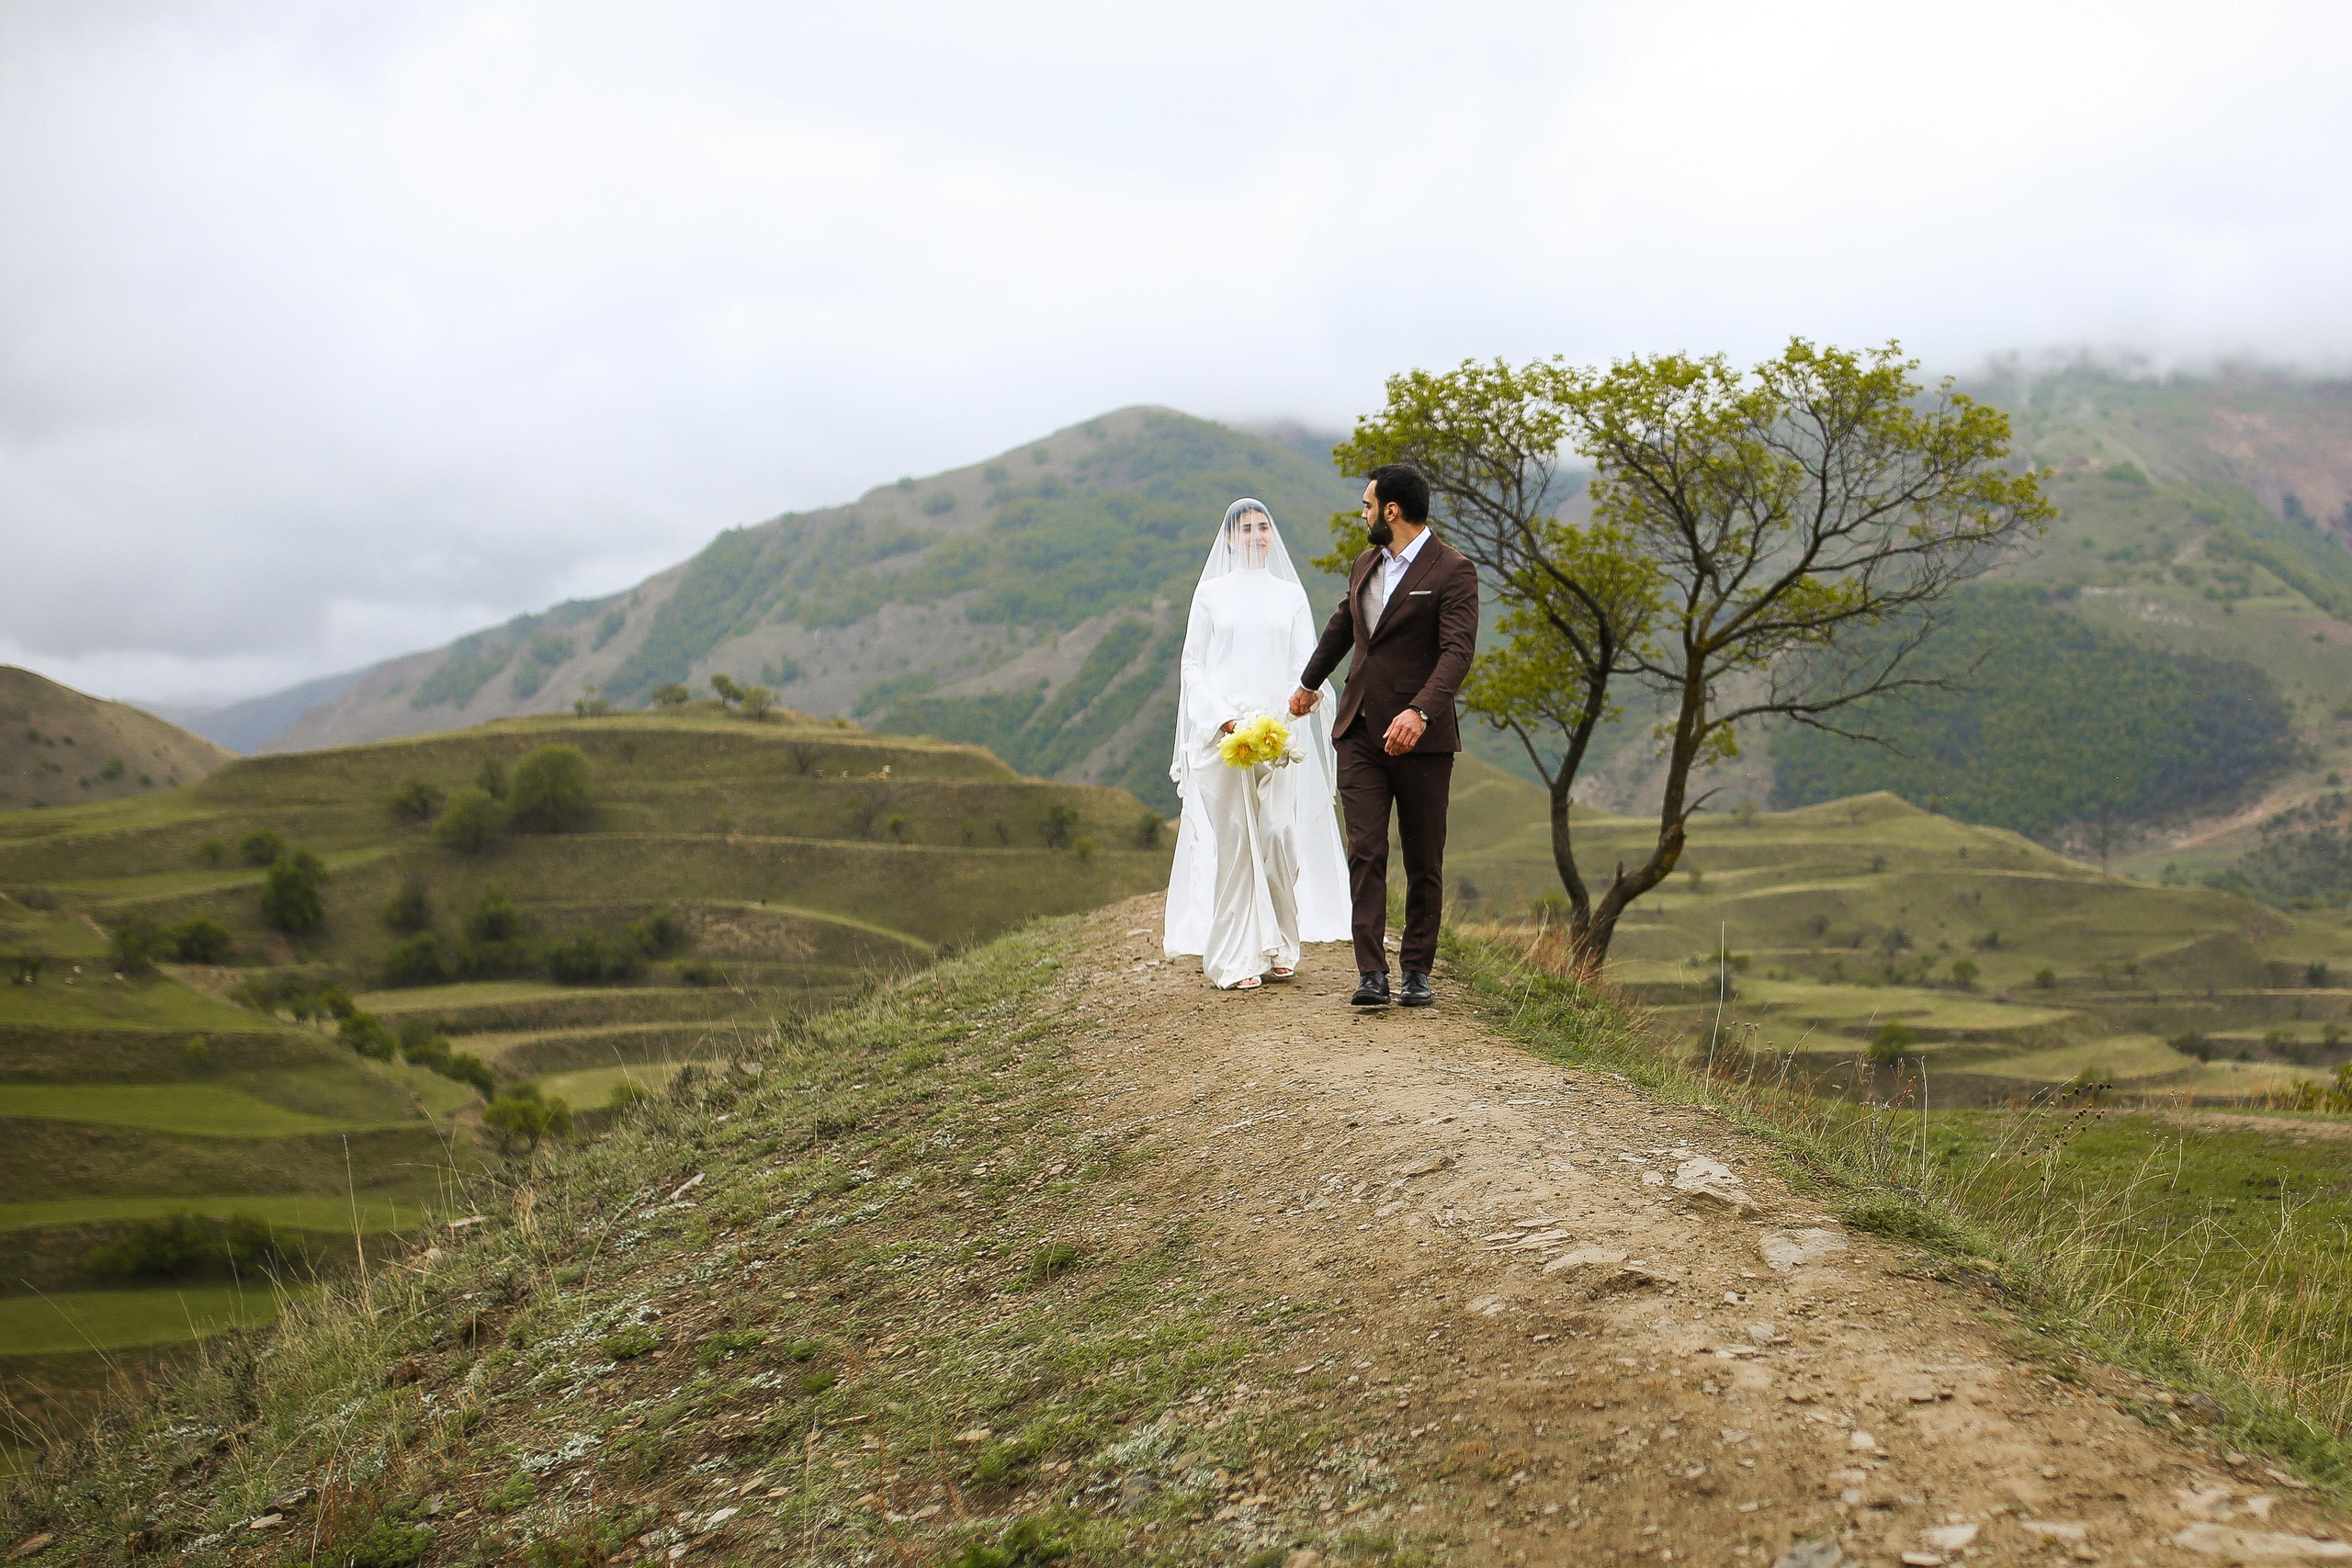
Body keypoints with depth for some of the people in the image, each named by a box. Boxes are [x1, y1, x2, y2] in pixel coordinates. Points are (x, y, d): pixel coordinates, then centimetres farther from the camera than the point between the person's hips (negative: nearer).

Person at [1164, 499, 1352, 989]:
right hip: (1223, 732, -2)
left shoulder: (1290, 594, 13)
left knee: (1279, 835, -2)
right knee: (1231, 840, -5)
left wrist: (1311, 691, -15)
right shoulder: (1211, 593, 7)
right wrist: (1223, 717, -11)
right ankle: (1232, 958, -3)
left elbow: (1306, 659, 8)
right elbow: (1192, 663, 4)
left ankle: (1276, 947, 10)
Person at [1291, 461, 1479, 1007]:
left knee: (1424, 860, 6)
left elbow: (1458, 651, -20)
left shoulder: (1453, 570, -8)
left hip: (1421, 734, -5)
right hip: (1360, 731, 5)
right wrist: (1310, 682, 44)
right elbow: (1341, 626, 30)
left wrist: (1419, 712, -34)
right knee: (1365, 853, -6)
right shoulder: (1366, 565, 13)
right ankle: (1372, 974, -9)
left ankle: (1417, 971, 16)